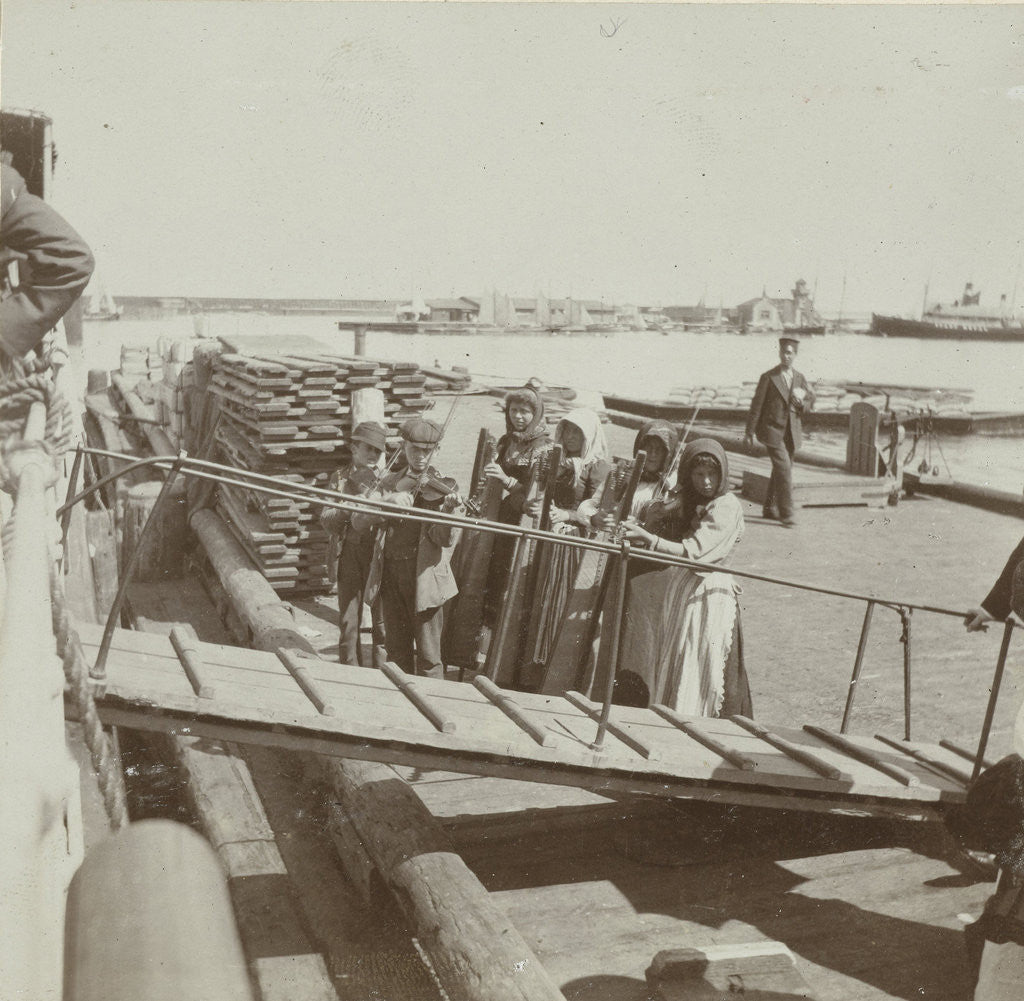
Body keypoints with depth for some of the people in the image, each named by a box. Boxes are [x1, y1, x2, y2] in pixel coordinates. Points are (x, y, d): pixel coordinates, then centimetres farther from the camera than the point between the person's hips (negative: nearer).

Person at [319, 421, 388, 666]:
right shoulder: (340, 478, 9)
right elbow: (325, 519, 3)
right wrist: (346, 510, -15)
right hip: (350, 556, 1)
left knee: (383, 620, 2)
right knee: (348, 621, 7)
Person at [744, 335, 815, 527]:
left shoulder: (800, 378, 9)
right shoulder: (768, 377, -5)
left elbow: (811, 400, 20)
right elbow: (756, 405, -5)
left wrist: (802, 403, -5)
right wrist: (750, 432, -7)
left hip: (792, 432, 5)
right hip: (772, 430, -5)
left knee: (780, 471, 12)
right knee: (784, 469, -15)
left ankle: (770, 508, 26)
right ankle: (786, 513, -12)